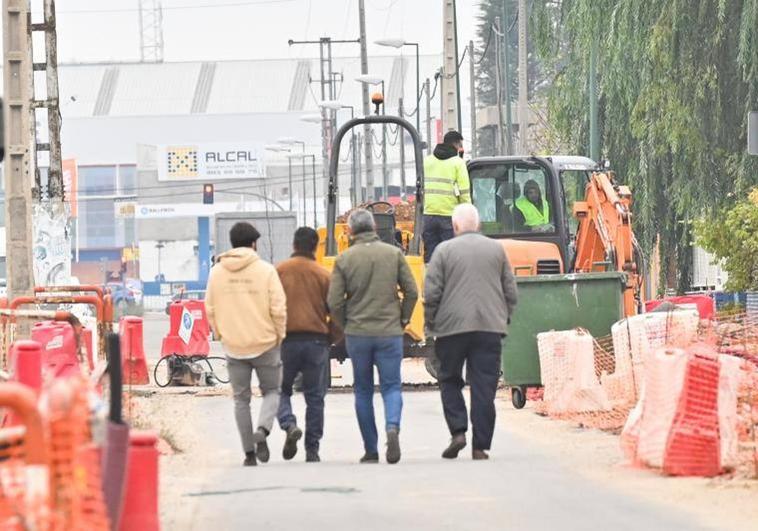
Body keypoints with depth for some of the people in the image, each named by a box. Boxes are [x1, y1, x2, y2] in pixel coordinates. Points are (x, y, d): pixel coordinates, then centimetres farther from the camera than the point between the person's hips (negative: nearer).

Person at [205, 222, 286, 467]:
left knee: (241, 399, 12)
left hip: (233, 346, 2)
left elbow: (210, 309, 4)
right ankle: (262, 430, -13)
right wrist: (279, 335, 5)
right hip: (265, 343, -2)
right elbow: (278, 308, -10)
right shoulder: (265, 270, -9)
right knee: (271, 391, 14)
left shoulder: (217, 272, 1)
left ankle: (249, 452, 11)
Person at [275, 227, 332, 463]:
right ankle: (312, 450, 8)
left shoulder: (279, 271, 0)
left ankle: (289, 424, -15)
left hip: (286, 340, 0)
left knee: (281, 389, 14)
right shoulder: (323, 275, 0)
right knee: (314, 397, 9)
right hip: (316, 341, 0)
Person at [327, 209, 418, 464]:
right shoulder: (394, 254, -1)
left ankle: (371, 450, 10)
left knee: (363, 391, 10)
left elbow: (334, 302, -5)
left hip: (357, 334, 0)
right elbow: (411, 291, -2)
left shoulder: (345, 259, -3)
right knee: (391, 387, 4)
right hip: (390, 333, 0)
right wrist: (403, 319, 11)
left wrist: (346, 325, 11)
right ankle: (393, 428, -25)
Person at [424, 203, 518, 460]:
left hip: (452, 326, -2)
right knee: (484, 387, 3)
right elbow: (511, 292, 9)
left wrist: (431, 323, 8)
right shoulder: (496, 249, 7)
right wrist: (504, 319, 20)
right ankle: (480, 446, 0)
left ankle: (458, 431, -3)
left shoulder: (444, 250, -2)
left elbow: (431, 293, -4)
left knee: (450, 381, 14)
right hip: (490, 329, 2)